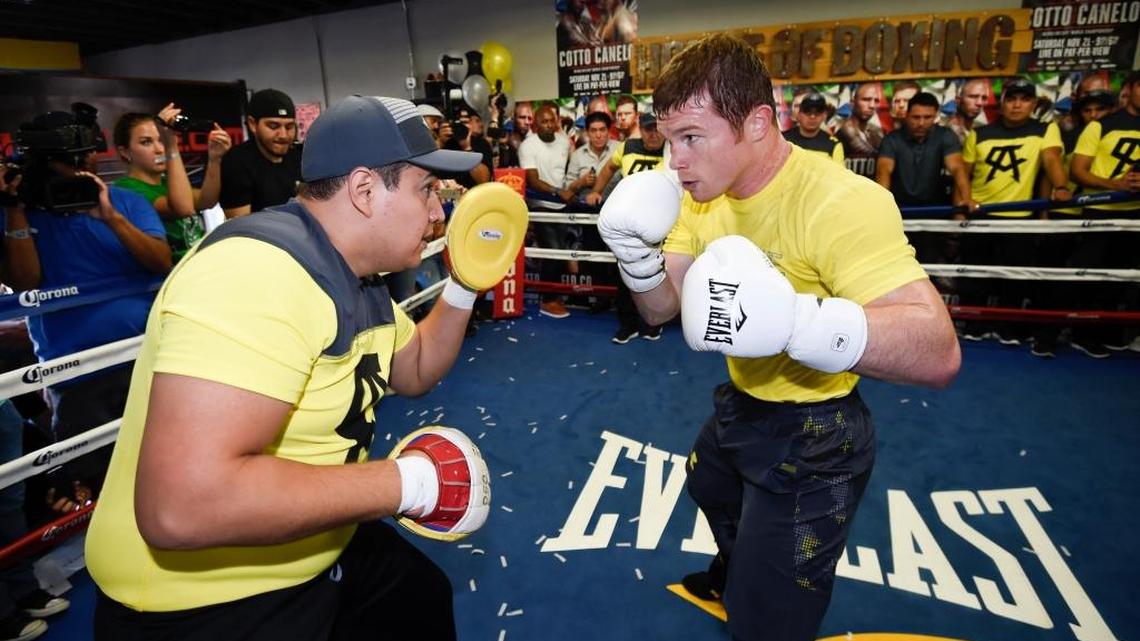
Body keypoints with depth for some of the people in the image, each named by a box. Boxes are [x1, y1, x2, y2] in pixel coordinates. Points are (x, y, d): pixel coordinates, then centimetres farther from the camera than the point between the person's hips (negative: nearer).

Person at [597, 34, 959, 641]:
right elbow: (662, 308, -3)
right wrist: (637, 255, -24)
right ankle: (731, 574, 70)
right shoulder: (704, 194, -6)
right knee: (711, 493, 37)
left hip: (813, 436, -8)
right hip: (739, 404, 9)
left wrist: (792, 320, -53)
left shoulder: (842, 202, -30)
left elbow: (939, 353, -37)